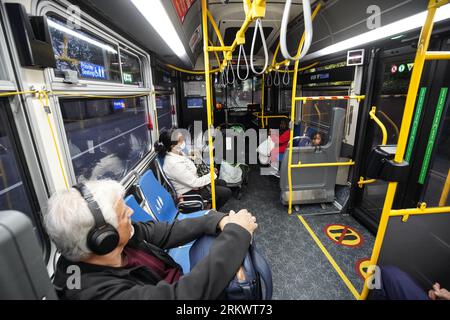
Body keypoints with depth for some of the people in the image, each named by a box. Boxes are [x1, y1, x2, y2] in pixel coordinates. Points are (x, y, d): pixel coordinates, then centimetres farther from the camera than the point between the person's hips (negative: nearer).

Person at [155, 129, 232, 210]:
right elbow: (194, 183, -28)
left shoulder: (177, 152, -7)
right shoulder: (174, 164, -35)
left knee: (222, 183, 20)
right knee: (226, 192, -5)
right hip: (189, 192, -9)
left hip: (193, 181, 9)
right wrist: (213, 174, -16)